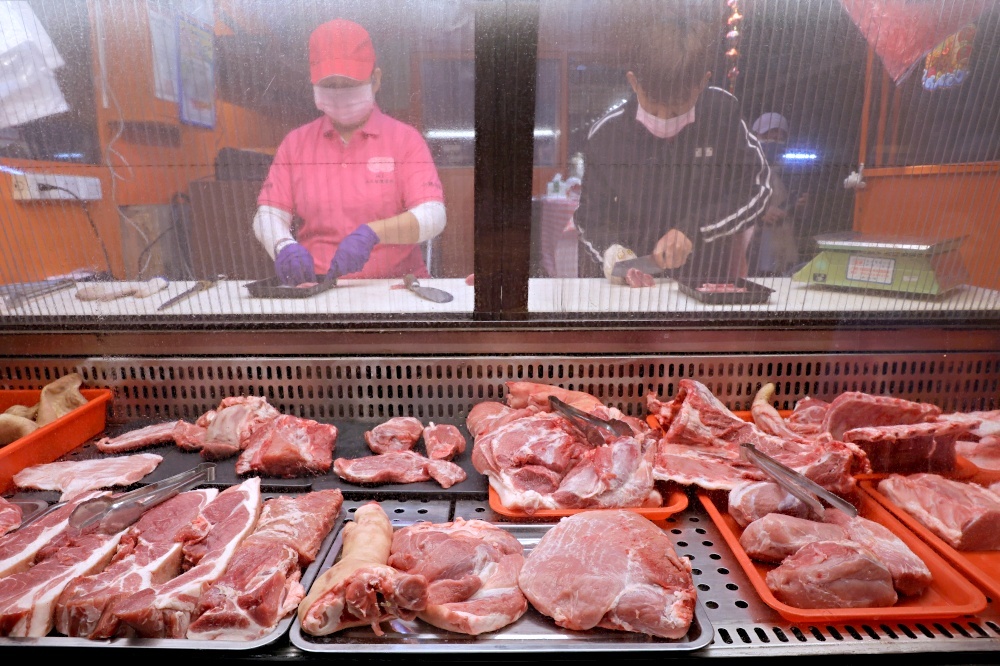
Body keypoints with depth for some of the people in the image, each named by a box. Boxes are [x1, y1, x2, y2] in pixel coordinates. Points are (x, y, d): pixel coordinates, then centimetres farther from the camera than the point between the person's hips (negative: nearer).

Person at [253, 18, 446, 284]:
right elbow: (268, 213, 10)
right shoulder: (295, 142, 15)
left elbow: (433, 216, -7)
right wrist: (283, 246, -14)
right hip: (315, 287, 3)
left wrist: (372, 233, -23)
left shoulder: (405, 139, 6)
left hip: (394, 287, -2)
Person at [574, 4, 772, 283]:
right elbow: (590, 216, -1)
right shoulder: (607, 134, -5)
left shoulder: (722, 112, -3)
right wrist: (611, 253, -22)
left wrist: (693, 228, -14)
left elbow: (757, 185, 0)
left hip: (711, 277, 1)